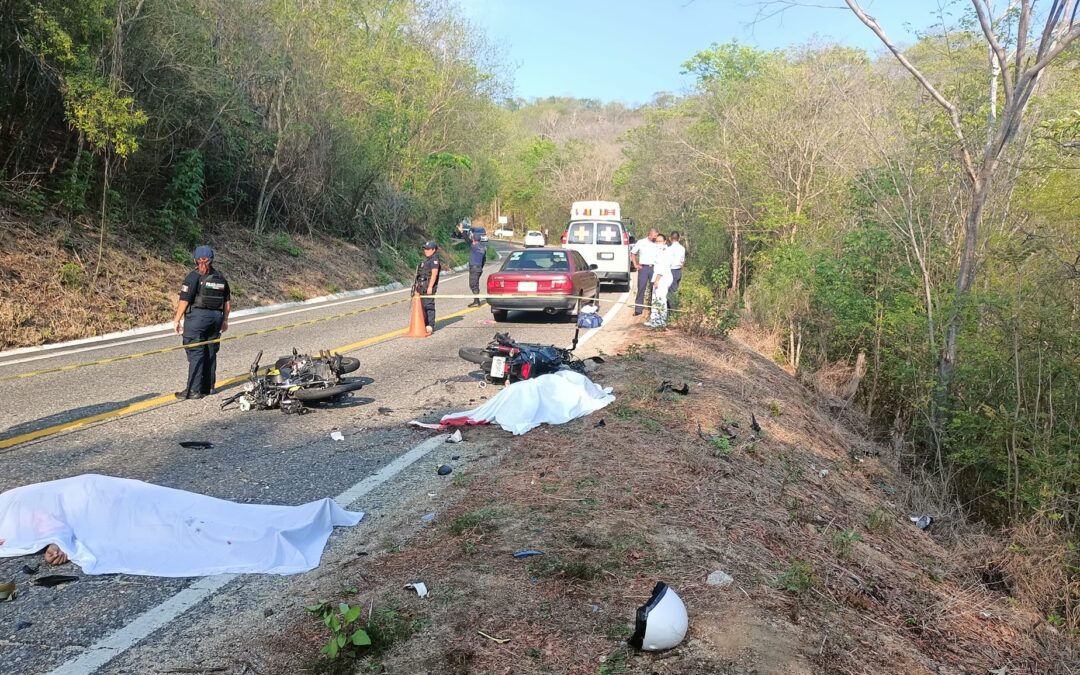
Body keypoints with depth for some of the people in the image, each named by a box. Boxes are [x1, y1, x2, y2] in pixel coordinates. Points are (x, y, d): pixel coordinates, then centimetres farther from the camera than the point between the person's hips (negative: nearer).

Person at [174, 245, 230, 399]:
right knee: (210, 353, 11)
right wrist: (225, 320, 23)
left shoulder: (193, 277, -8)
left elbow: (184, 300, -12)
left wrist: (177, 320, -6)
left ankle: (194, 390, -5)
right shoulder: (221, 278, 11)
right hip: (216, 317, 6)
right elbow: (228, 301, 15)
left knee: (195, 353, -4)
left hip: (197, 316, -6)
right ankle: (208, 386, 17)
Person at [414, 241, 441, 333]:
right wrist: (418, 285, 21)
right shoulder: (426, 259, 20)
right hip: (422, 286, 10)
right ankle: (425, 324, 19)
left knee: (429, 305, -10)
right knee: (423, 305, 12)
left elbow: (434, 274, -19)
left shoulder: (434, 259, -10)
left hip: (429, 286, -10)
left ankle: (430, 326, -8)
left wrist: (430, 287, -24)